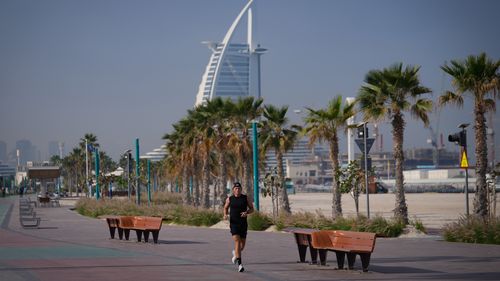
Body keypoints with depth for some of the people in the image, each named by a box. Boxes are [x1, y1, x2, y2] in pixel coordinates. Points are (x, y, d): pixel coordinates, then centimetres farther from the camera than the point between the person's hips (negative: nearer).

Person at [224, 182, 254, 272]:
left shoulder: (245, 198, 2)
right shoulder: (229, 199, 3)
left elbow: (252, 209, 6)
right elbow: (226, 208, 19)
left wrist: (247, 212, -15)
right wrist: (225, 215, -2)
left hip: (243, 224, 2)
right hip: (234, 223, -2)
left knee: (242, 243, 9)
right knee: (237, 241, -18)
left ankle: (235, 253, 45)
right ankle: (239, 264, -20)